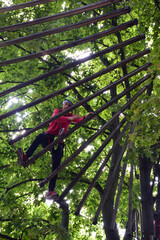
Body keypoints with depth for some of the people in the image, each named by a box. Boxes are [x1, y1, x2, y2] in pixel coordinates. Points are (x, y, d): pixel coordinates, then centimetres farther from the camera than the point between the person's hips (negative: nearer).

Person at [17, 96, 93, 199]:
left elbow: (79, 120, -5)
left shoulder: (71, 116, 17)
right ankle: (25, 158, -52)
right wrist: (69, 119, -27)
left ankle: (51, 191, -12)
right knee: (40, 136, -38)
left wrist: (85, 116, -25)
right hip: (49, 138, -2)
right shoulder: (57, 111, 10)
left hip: (58, 142, 2)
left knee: (56, 167, -9)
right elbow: (55, 117, -15)